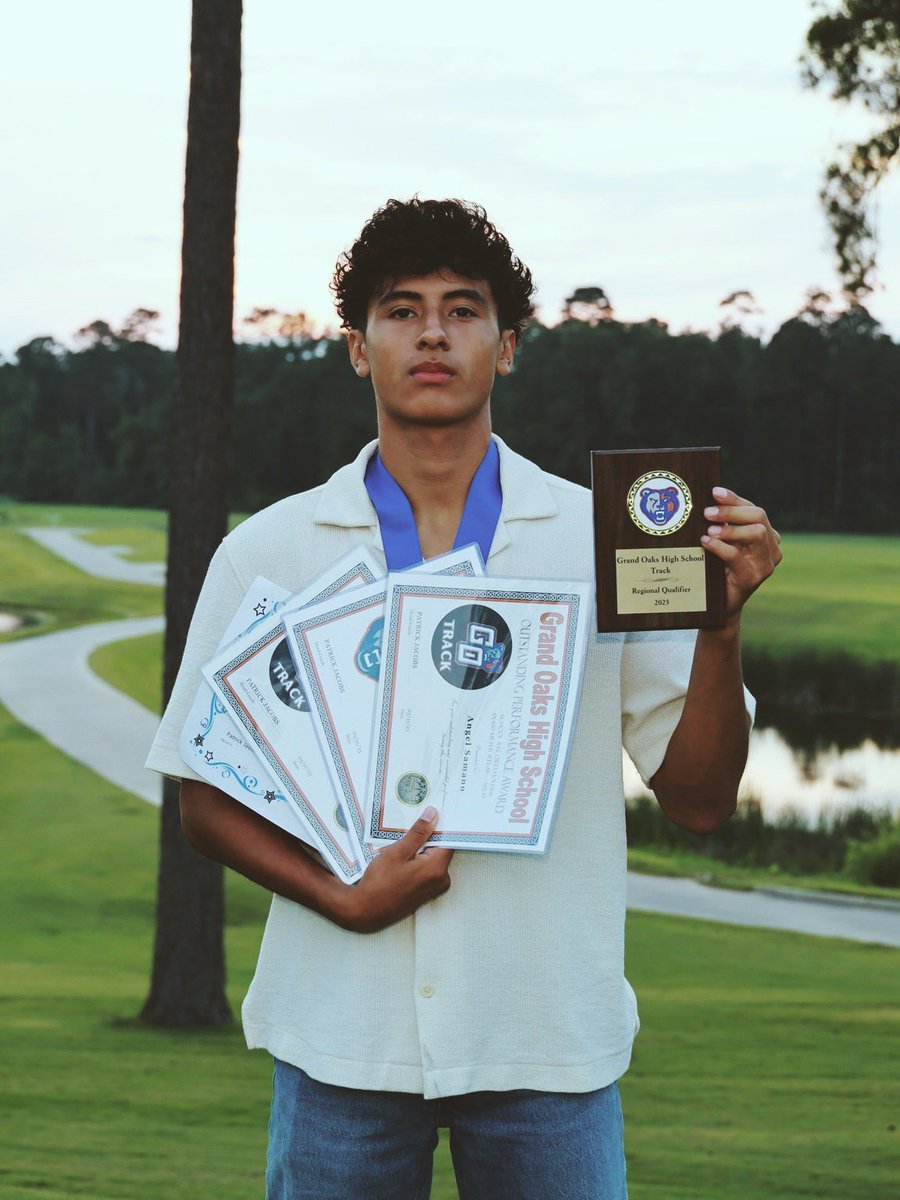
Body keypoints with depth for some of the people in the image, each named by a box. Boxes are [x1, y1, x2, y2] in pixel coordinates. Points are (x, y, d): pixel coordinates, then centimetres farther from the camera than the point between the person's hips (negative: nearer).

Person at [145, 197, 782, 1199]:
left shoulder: (605, 542, 3)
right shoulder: (269, 552, 4)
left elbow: (699, 799, 2)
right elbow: (204, 800, 6)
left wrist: (721, 624, -14)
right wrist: (342, 897, -11)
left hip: (548, 1037, 0)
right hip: (341, 1034, 0)